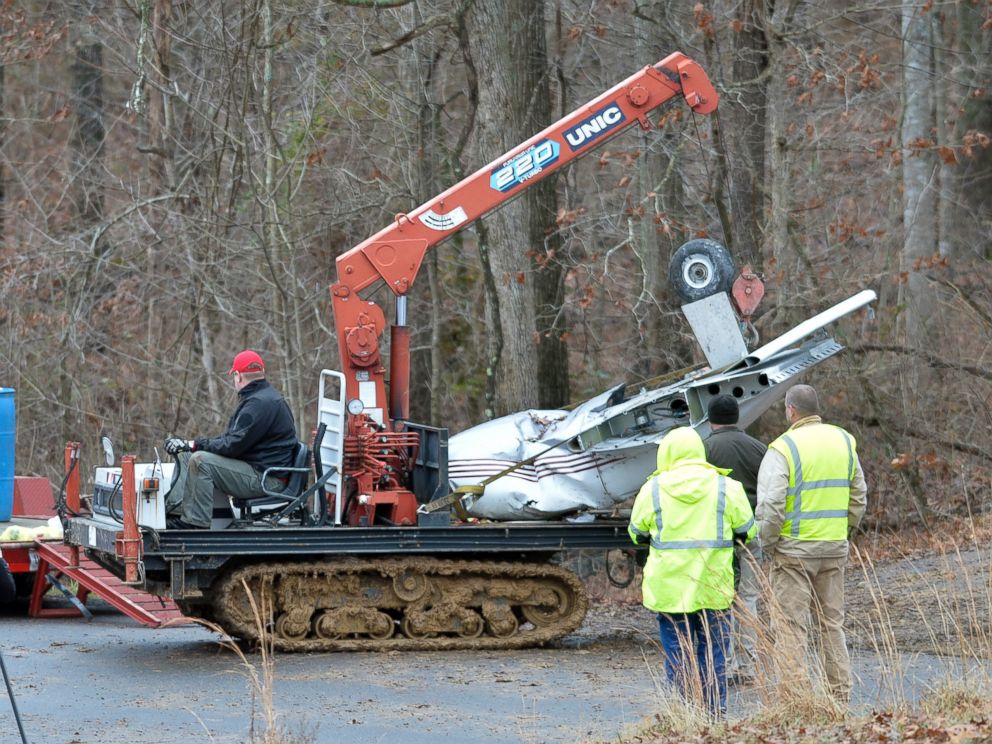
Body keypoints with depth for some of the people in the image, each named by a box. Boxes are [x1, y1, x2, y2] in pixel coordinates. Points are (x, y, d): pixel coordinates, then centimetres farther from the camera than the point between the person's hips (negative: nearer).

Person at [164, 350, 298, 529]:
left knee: (200, 460, -23)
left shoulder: (260, 403, -18)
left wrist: (194, 445, -12)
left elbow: (233, 445, -22)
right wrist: (189, 445, 12)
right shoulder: (264, 397, 19)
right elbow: (231, 439, 20)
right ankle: (173, 511, 1)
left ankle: (196, 523, -20)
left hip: (267, 479, -11)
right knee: (187, 456, 9)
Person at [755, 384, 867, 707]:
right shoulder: (843, 441, 7)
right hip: (835, 548, 6)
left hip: (794, 550, -6)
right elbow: (859, 496, 13)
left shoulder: (784, 448, -13)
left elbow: (770, 506, -18)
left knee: (790, 626, -1)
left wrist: (768, 544, -4)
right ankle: (840, 697, 17)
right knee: (832, 623, 14)